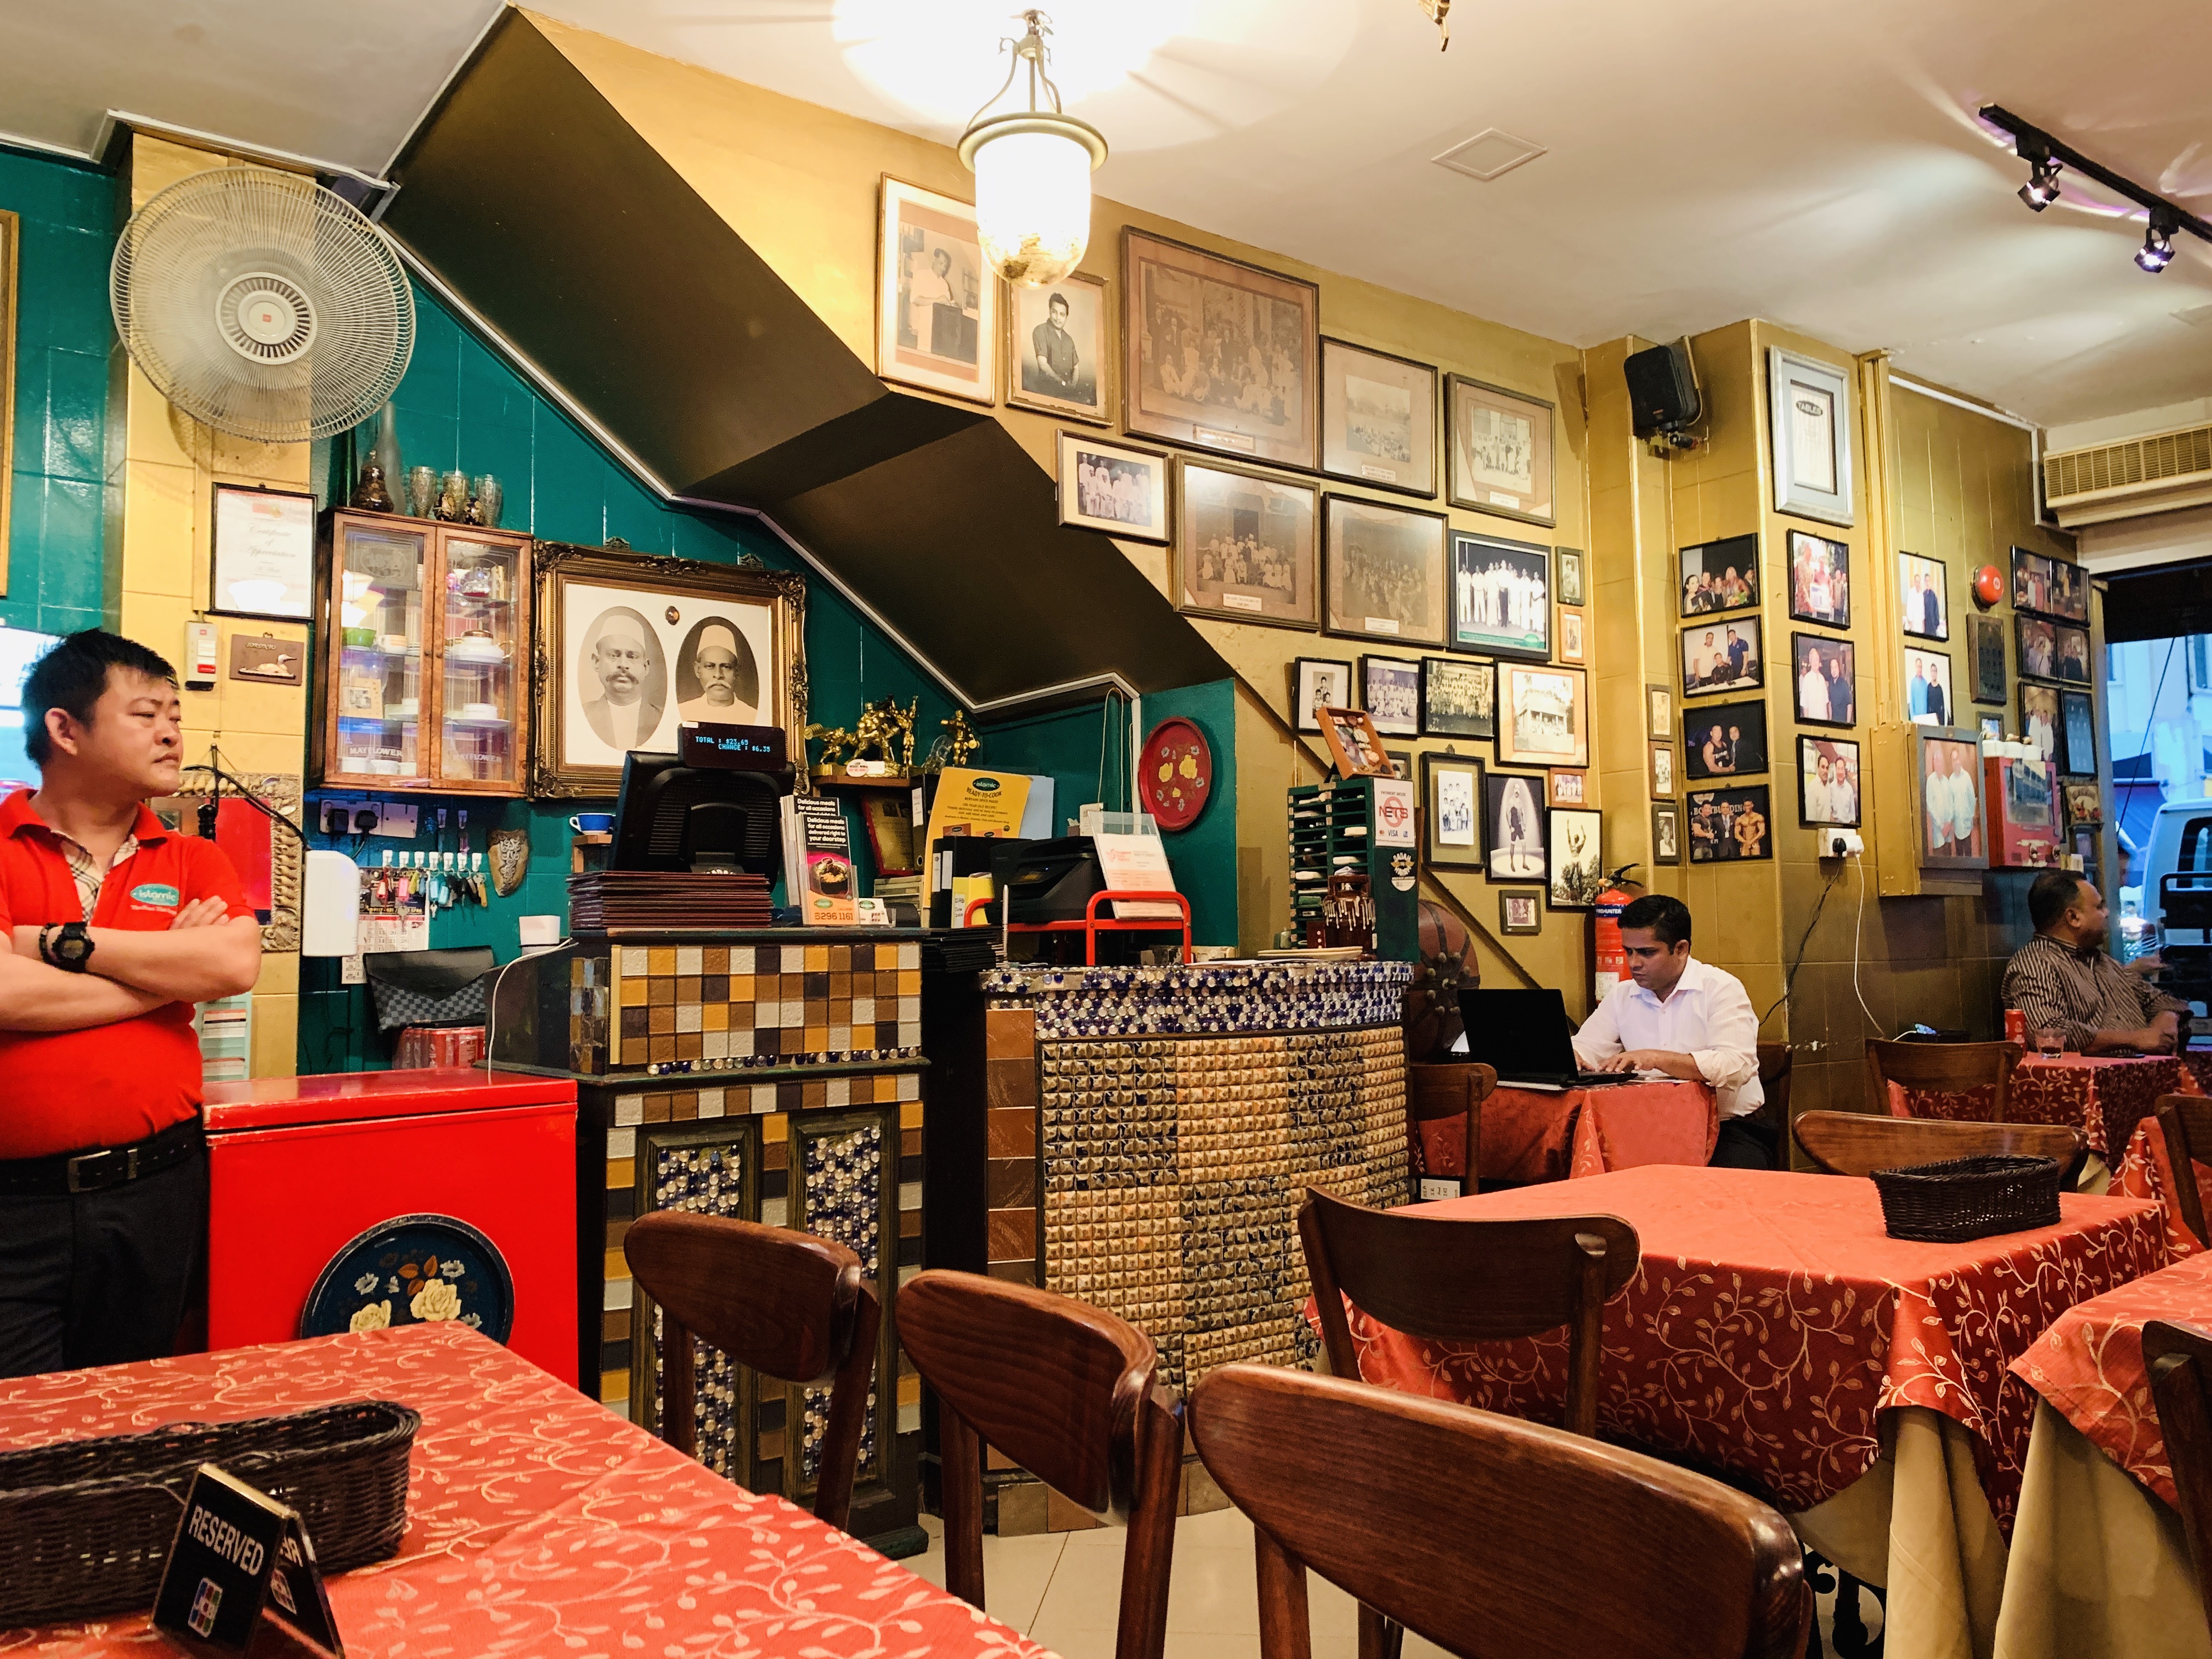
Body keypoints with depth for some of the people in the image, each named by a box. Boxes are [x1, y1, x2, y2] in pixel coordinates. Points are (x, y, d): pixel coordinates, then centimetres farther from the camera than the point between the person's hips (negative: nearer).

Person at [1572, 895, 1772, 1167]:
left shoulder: (1721, 988, -6)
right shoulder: (1622, 996, 11)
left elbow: (1737, 1065, -21)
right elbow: (1582, 1052, 7)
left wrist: (1656, 1058, -31)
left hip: (1727, 1127, -3)